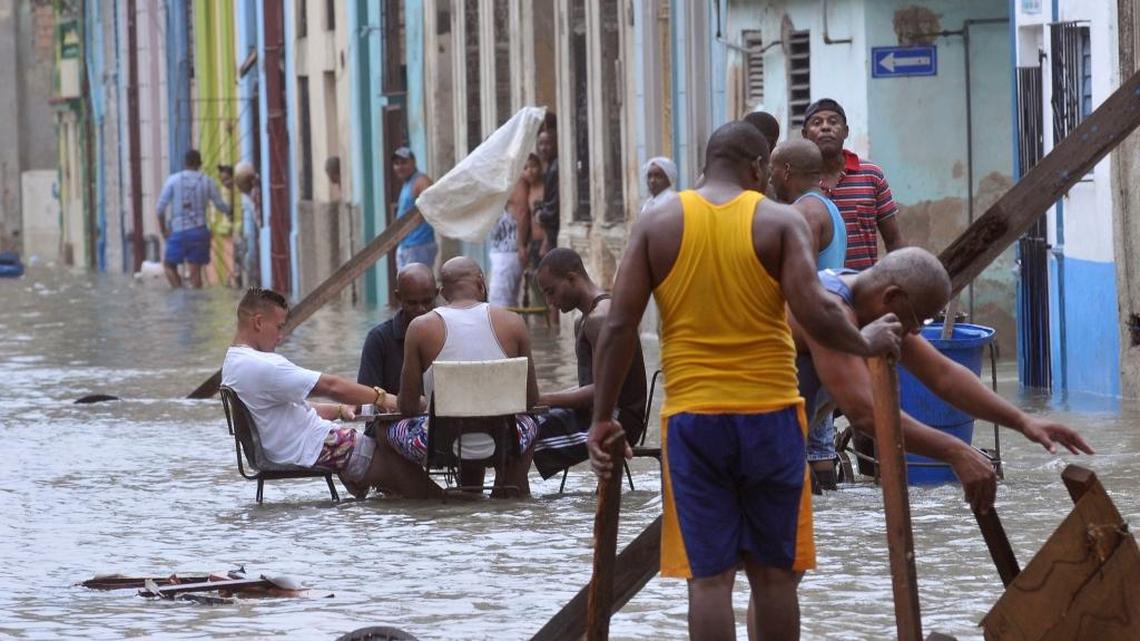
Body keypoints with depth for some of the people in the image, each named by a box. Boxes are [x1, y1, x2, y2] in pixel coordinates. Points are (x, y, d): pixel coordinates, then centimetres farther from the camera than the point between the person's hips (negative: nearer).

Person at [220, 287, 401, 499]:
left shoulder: (233, 363, 11)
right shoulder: (263, 366, -24)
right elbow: (330, 386, -20)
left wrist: (339, 409, 9)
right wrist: (380, 398, -12)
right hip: (308, 451, -11)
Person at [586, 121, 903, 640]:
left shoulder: (657, 223, 3)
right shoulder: (780, 222, -2)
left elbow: (619, 327, -2)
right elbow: (816, 315, -13)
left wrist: (602, 418, 3)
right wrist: (866, 343, 6)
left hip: (692, 420, 1)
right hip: (770, 415, -1)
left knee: (708, 575, 1)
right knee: (775, 572, 10)